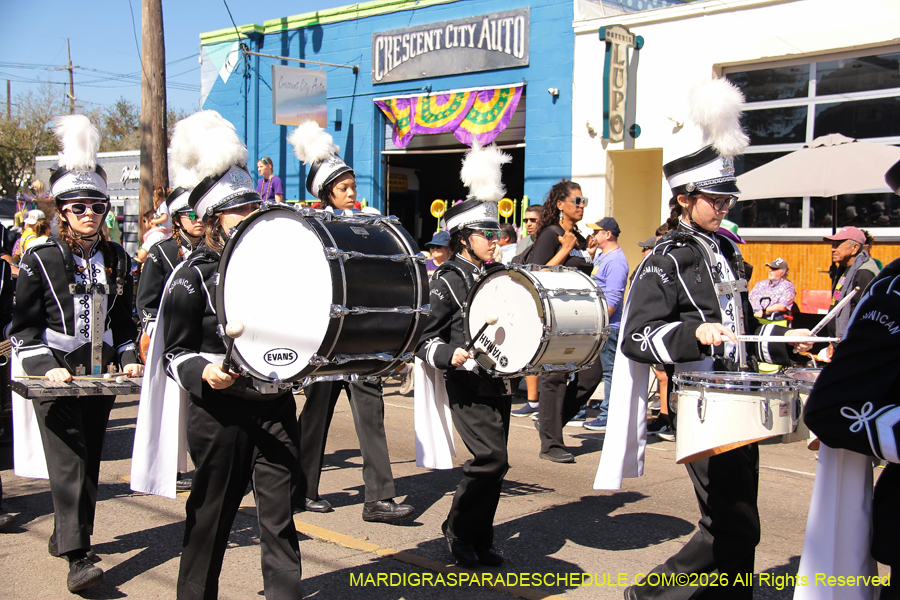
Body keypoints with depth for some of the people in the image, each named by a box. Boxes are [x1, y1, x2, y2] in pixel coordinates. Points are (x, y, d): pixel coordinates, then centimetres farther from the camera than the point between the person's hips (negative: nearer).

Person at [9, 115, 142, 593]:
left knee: (90, 459, 12)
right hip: (56, 376, -5)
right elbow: (24, 327, -4)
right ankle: (78, 558, -12)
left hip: (101, 373, 5)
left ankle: (65, 533, 31)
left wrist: (128, 359, 2)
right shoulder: (40, 260, -5)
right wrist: (45, 368, -16)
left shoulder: (115, 258, 8)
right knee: (68, 461, -11)